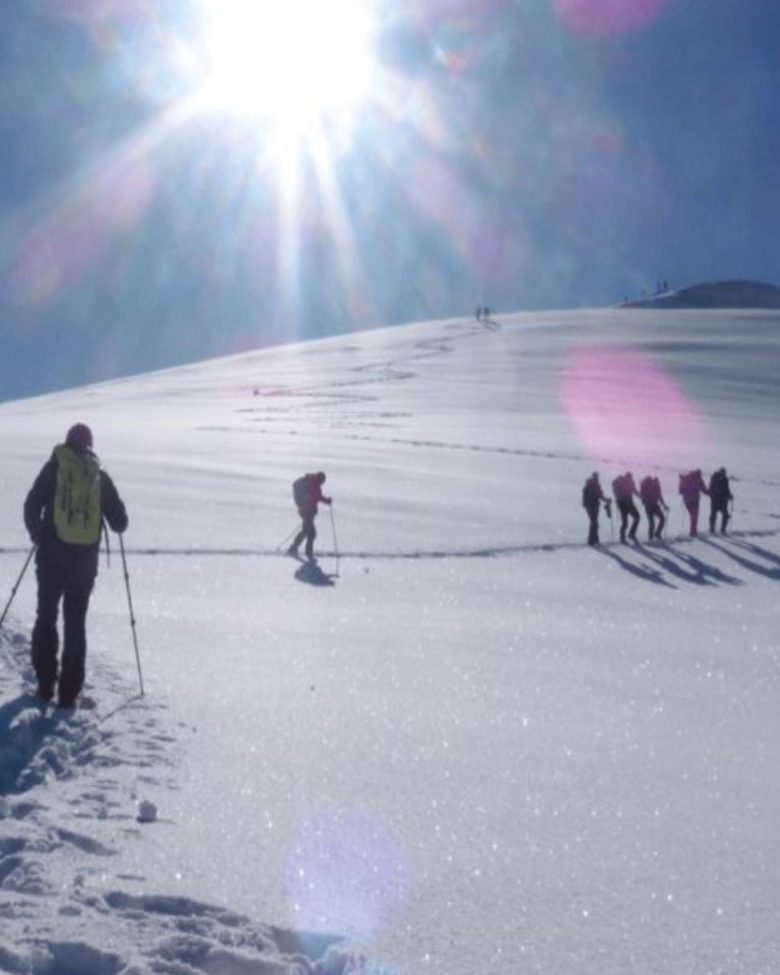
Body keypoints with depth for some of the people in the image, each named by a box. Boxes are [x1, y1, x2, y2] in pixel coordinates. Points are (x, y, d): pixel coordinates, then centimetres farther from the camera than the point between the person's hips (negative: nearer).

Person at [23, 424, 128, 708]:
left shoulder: (54, 467, 0)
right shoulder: (99, 475, 5)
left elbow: (32, 506, -3)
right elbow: (119, 522, 5)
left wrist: (37, 536, 15)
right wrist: (117, 522, 30)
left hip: (52, 556, -1)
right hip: (85, 559, 1)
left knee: (46, 617, 14)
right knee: (75, 623, 7)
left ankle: (45, 684, 11)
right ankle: (69, 693, 3)